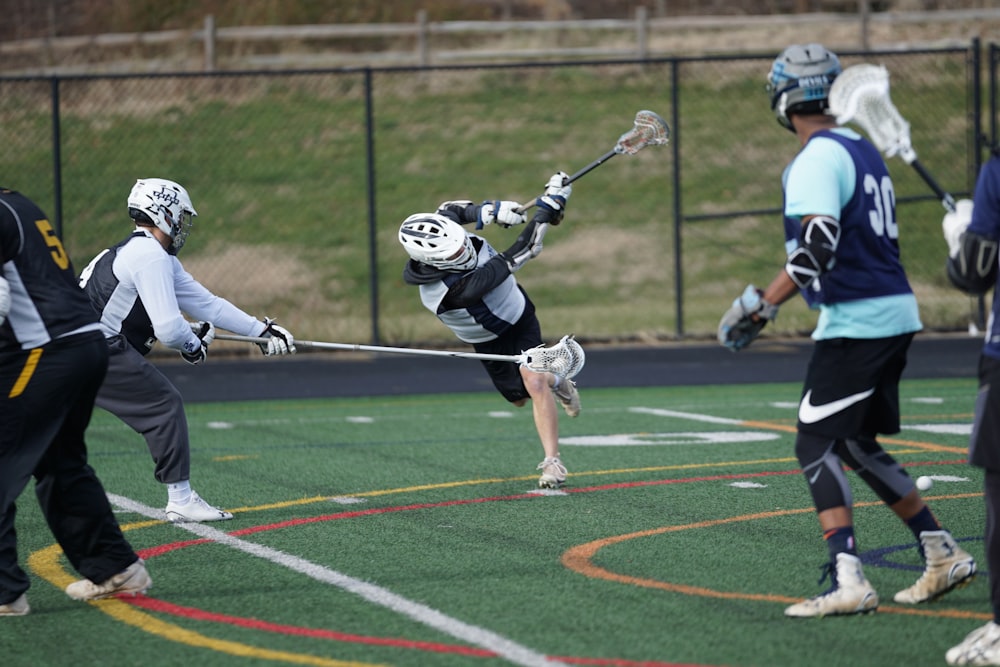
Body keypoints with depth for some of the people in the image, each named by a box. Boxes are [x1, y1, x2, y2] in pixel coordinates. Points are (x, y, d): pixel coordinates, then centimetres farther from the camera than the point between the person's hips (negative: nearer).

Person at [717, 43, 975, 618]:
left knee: (816, 445, -7)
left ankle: (849, 581, -16)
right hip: (894, 312, 9)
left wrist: (764, 305, -21)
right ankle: (943, 554, 18)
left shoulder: (817, 160, -14)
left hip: (856, 323, -9)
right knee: (857, 446, 17)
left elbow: (818, 247, -25)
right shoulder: (862, 149, 15)